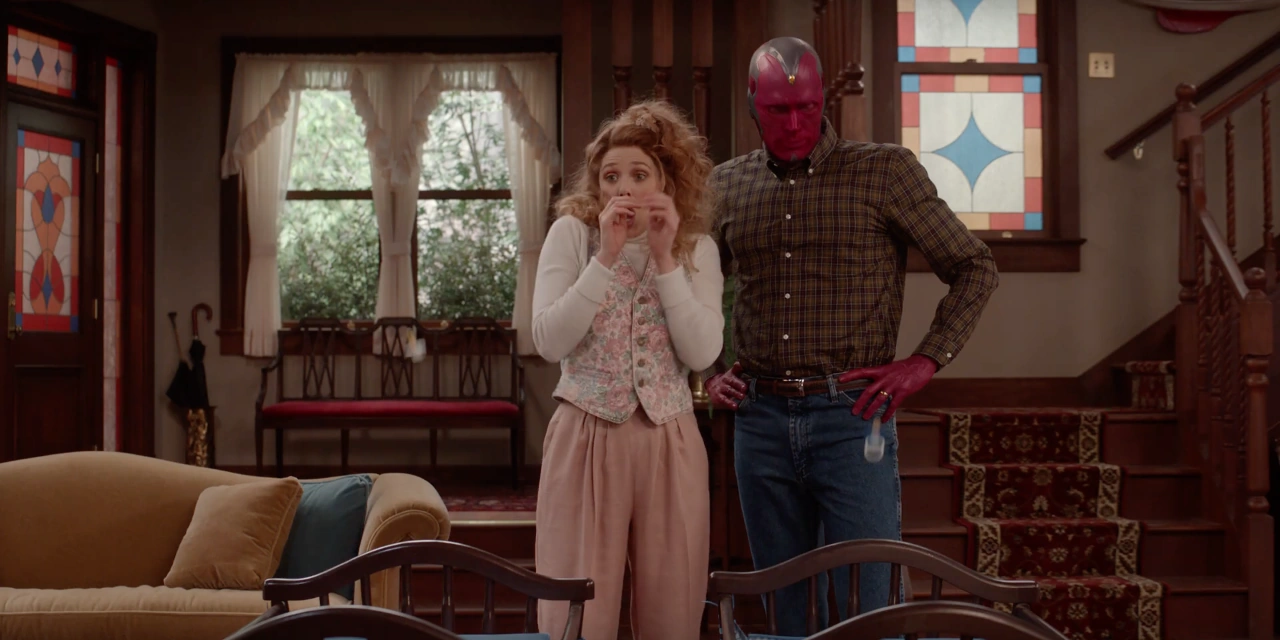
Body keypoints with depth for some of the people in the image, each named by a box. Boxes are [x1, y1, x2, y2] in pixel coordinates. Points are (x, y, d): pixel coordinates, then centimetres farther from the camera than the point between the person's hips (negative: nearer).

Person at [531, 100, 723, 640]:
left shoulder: (698, 249, 4)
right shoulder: (571, 233, 0)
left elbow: (702, 354, -8)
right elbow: (549, 343, -11)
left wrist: (665, 259, -13)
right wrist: (607, 257, -16)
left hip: (670, 443, 2)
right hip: (585, 439, -2)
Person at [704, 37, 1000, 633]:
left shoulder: (885, 170, -2)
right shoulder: (727, 186, 9)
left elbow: (975, 268, 3)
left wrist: (925, 361, -7)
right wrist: (708, 372, 11)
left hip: (850, 416, -3)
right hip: (760, 420, 4)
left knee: (869, 601, 0)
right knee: (782, 604, 13)